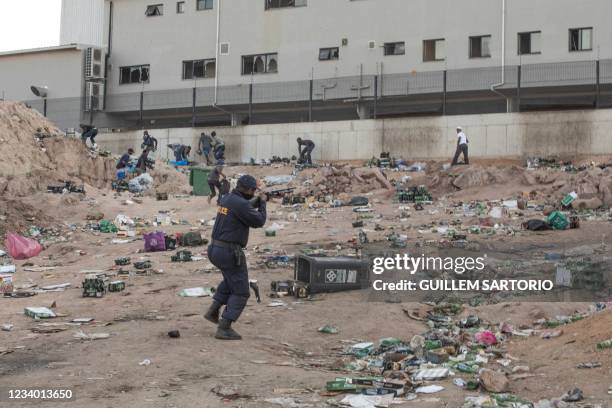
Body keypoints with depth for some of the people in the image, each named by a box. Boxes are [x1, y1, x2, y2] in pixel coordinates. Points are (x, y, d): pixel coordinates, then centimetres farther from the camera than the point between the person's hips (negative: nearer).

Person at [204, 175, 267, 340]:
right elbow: (258, 222, -8)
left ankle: (213, 311, 26)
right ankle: (224, 329, -5)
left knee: (231, 279, 34)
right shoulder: (241, 204, -19)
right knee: (241, 292, 1)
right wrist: (262, 202, 6)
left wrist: (257, 201, 21)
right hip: (230, 253, -9)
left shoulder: (227, 198, 11)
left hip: (216, 250, 9)